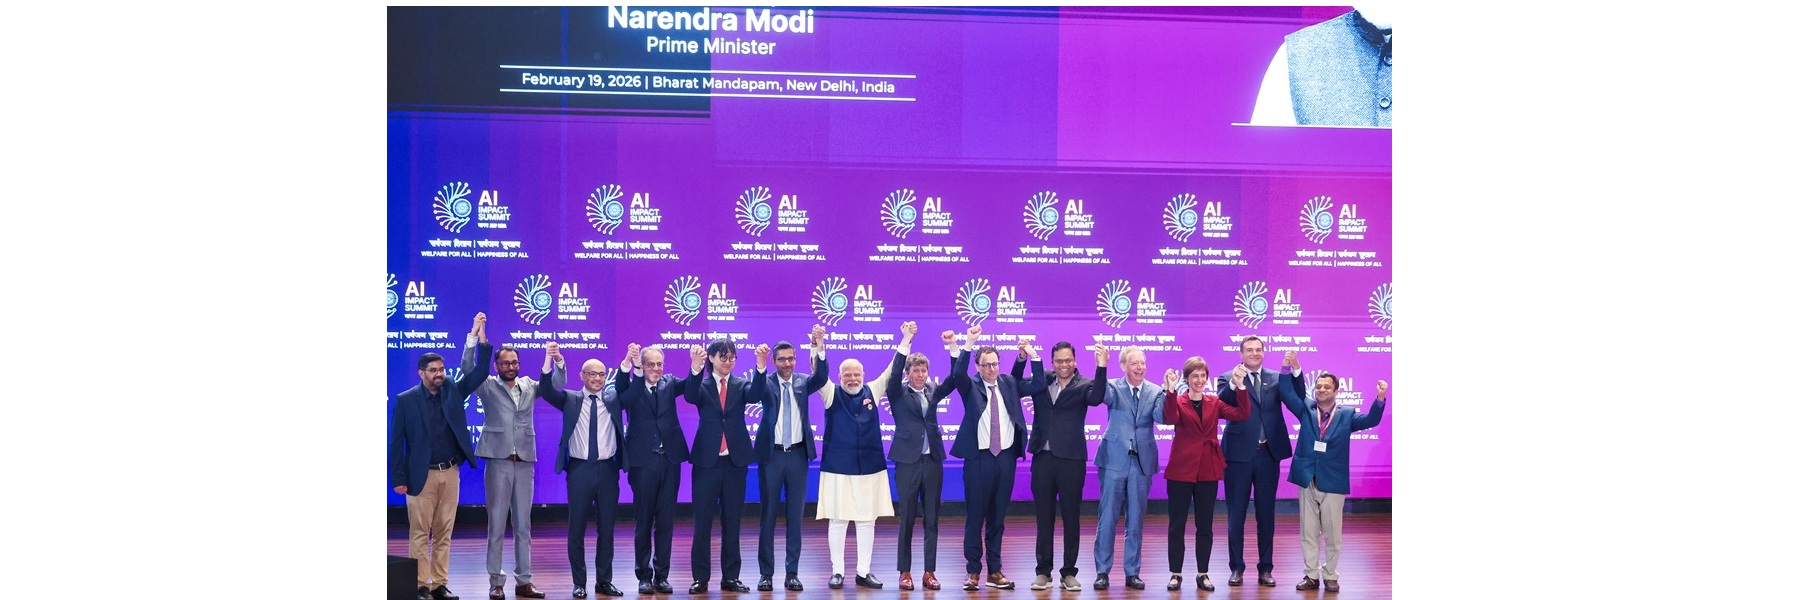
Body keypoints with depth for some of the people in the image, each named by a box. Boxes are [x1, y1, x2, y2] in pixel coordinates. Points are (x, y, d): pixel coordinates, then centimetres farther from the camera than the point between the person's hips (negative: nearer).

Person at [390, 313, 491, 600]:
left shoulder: (453, 391, 7)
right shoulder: (405, 400, -2)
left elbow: (479, 372, -2)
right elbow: (396, 442, -2)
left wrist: (481, 338, -14)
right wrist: (398, 479, -7)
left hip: (450, 473, 4)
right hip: (422, 476, -4)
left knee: (444, 533, 7)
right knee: (420, 534, 0)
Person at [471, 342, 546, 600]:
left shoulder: (529, 387, 12)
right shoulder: (488, 387, 3)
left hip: (525, 463, 3)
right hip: (498, 461, -3)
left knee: (523, 525, 7)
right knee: (497, 524, 0)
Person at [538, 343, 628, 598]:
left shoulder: (613, 398, 9)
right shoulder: (570, 399, 3)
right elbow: (546, 390, -10)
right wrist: (553, 361, -25)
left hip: (608, 469, 2)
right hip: (580, 469, -1)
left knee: (606, 528, 8)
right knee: (577, 529, 4)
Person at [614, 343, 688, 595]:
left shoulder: (669, 384, 10)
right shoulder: (631, 387, 1)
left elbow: (689, 385, -7)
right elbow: (620, 393, -19)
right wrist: (630, 364, -33)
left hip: (669, 460, 3)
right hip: (643, 461, -3)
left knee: (666, 521, 5)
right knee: (644, 521, 4)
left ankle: (662, 575, 12)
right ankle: (644, 575, 12)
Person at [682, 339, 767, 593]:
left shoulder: (741, 385, 6)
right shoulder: (702, 385, 2)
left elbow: (755, 395, -15)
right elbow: (690, 397, -20)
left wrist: (761, 366, -32)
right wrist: (695, 367, -38)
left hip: (735, 460, 2)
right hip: (707, 460, -2)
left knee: (732, 521, 7)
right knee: (702, 521, 1)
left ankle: (731, 576, 13)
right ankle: (701, 577, 7)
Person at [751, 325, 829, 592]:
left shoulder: (803, 381, 5)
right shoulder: (767, 382, 0)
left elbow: (821, 378, -14)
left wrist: (819, 348, -30)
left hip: (798, 453, 2)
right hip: (771, 453, -2)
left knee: (796, 515, 5)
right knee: (768, 515, 3)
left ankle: (792, 573, 11)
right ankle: (766, 573, 9)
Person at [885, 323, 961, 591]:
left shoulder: (932, 392, 11)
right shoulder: (898, 393, 0)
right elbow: (894, 373, -17)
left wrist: (953, 346, -9)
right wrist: (905, 340, -25)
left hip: (933, 461, 3)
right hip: (908, 461, -3)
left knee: (932, 519, 5)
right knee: (907, 518, 2)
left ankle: (930, 572, 10)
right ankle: (905, 572, 8)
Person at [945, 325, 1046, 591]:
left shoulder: (1009, 384, 9)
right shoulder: (970, 387, -1)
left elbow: (1038, 384, -1)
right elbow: (958, 373, -21)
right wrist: (969, 342, -29)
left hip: (1006, 457, 3)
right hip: (979, 459, -3)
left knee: (998, 517, 10)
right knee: (975, 517, 1)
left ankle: (995, 571, 16)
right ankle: (973, 571, 7)